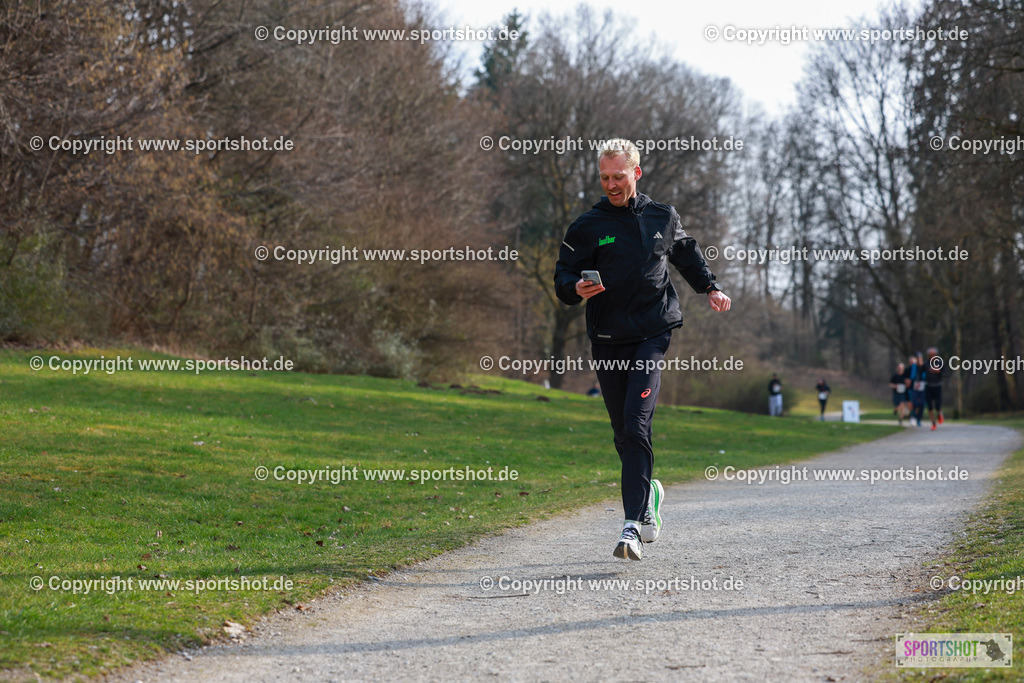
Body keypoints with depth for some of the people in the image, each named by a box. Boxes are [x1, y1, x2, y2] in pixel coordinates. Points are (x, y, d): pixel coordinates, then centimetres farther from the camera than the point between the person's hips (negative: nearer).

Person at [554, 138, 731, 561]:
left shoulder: (663, 218, 9)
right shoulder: (587, 227, 4)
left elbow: (688, 256, 27)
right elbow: (563, 277, 1)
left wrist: (710, 288, 14)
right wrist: (577, 289, -20)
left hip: (652, 336, -2)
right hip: (607, 341, 2)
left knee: (636, 425, -17)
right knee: (623, 432, 8)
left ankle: (633, 523, -21)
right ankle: (648, 495, 33)